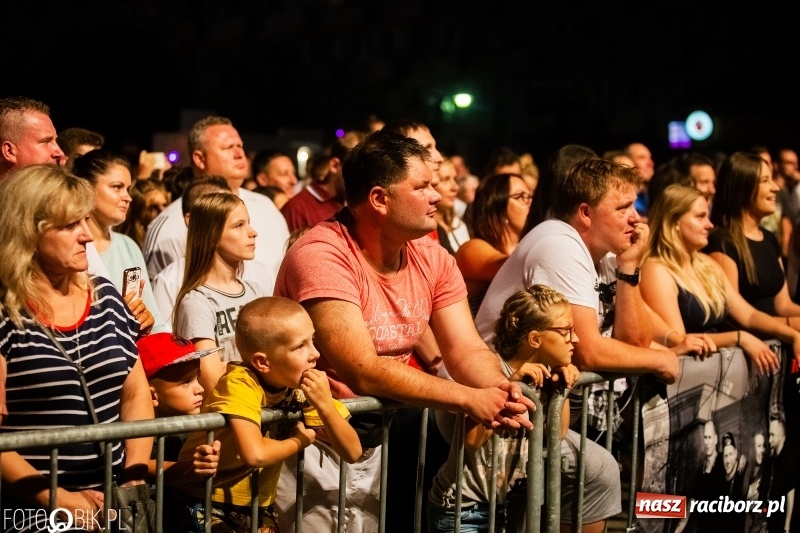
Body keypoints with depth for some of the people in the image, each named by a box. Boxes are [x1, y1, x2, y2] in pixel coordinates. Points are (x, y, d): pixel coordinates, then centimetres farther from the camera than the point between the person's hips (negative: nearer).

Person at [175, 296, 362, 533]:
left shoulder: (302, 388, -5)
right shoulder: (241, 384, -21)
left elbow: (352, 452, -6)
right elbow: (254, 454, -36)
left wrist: (324, 405, -21)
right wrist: (300, 440, -18)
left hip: (258, 509, 5)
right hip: (207, 507, -5)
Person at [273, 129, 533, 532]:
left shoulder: (432, 258, 0)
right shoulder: (322, 256, -23)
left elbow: (468, 352, -3)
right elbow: (363, 372, -29)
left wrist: (500, 392, -26)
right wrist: (471, 399, -31)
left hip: (382, 435, 7)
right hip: (316, 442, -7)